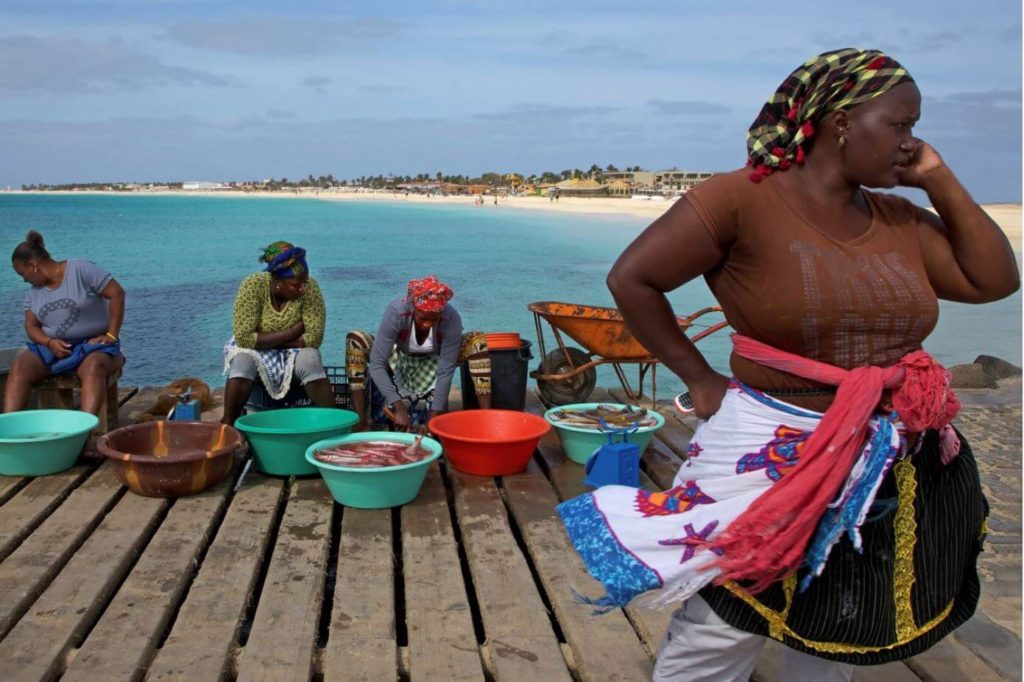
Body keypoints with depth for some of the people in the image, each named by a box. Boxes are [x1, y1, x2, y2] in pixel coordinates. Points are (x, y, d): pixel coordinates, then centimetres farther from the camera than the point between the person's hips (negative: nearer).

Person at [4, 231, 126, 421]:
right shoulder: (34, 292, 13)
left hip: (92, 344, -5)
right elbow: (31, 326, 9)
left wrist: (111, 335, -14)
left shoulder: (81, 270, -6)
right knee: (19, 366, -22)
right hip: (50, 347, 5)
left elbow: (116, 293, -11)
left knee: (93, 367, -38)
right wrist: (49, 342, -14)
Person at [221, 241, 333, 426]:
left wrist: (268, 339, -20)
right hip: (255, 349, -1)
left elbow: (314, 338, -22)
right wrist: (292, 332, -27)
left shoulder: (310, 287, -20)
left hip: (295, 349, 1)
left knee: (311, 362, -30)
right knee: (242, 363, -32)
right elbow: (244, 337, -27)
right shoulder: (253, 285, -23)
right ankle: (227, 426, -23)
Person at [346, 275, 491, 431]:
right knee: (355, 339, -27)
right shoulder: (395, 312, -36)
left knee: (477, 341, -27)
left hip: (435, 362, 0)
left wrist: (433, 418, -33)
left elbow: (445, 373, -29)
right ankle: (361, 421, -28)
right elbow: (377, 364, -36)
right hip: (399, 359, 0)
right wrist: (398, 406, -42)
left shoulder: (452, 319, -33)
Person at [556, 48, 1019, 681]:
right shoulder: (743, 199, -15)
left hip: (891, 467, 6)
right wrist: (700, 379, -9)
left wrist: (940, 180, 2)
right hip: (770, 458, -6)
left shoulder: (899, 220, 5)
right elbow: (631, 279, -12)